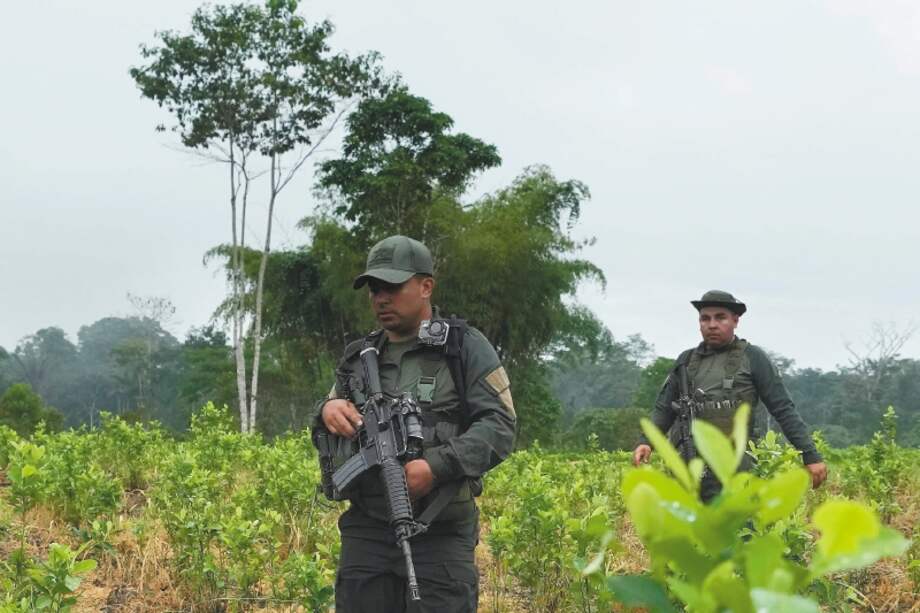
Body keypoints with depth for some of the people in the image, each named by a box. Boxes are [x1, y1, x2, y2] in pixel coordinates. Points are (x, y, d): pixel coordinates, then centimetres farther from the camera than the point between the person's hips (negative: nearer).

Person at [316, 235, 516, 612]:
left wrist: (437, 466, -21)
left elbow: (500, 427, -7)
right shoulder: (359, 356, 17)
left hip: (440, 534, -4)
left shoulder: (466, 348, 2)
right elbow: (327, 438, 21)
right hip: (366, 531, 5)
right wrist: (327, 410, -4)